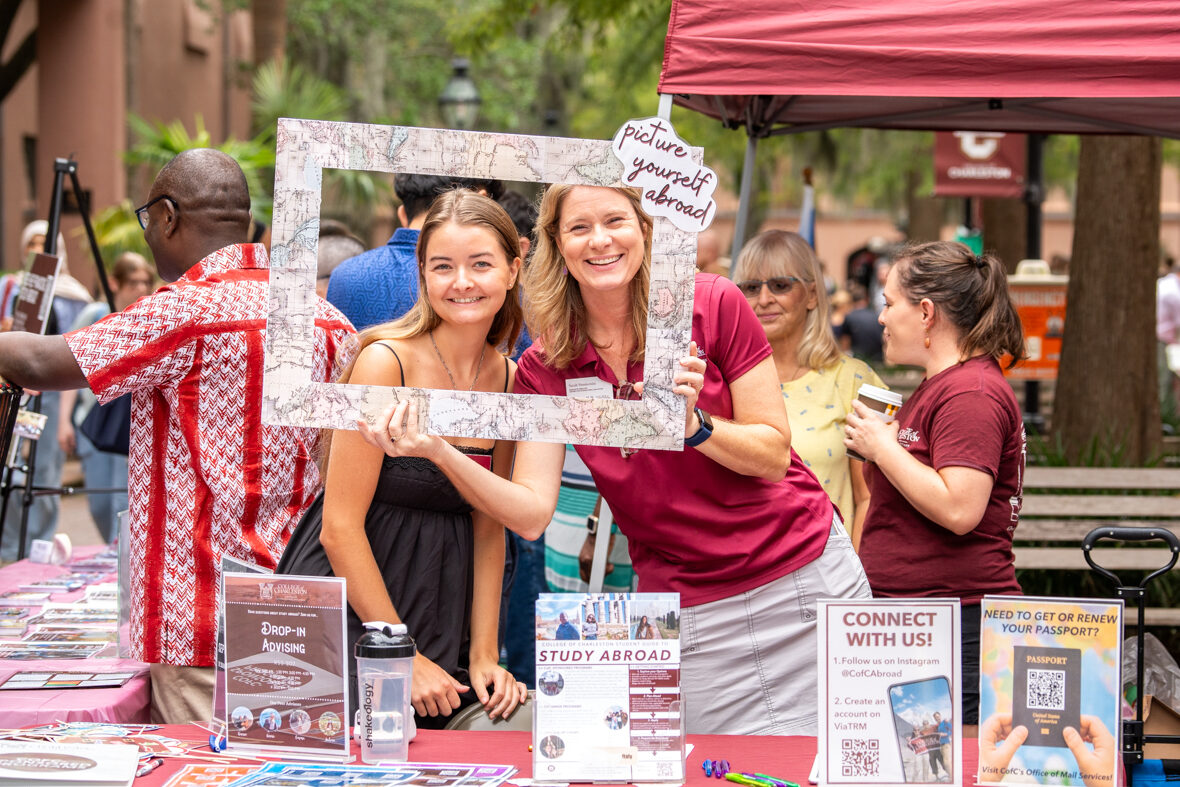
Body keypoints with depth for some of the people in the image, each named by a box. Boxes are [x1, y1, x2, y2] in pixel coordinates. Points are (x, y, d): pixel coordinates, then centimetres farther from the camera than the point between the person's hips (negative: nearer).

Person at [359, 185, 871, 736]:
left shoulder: (713, 306, -9)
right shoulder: (545, 368, -2)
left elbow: (774, 456, -7)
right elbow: (531, 513, -11)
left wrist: (693, 425, -25)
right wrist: (437, 452, -24)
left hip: (800, 574, -1)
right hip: (687, 608, 1)